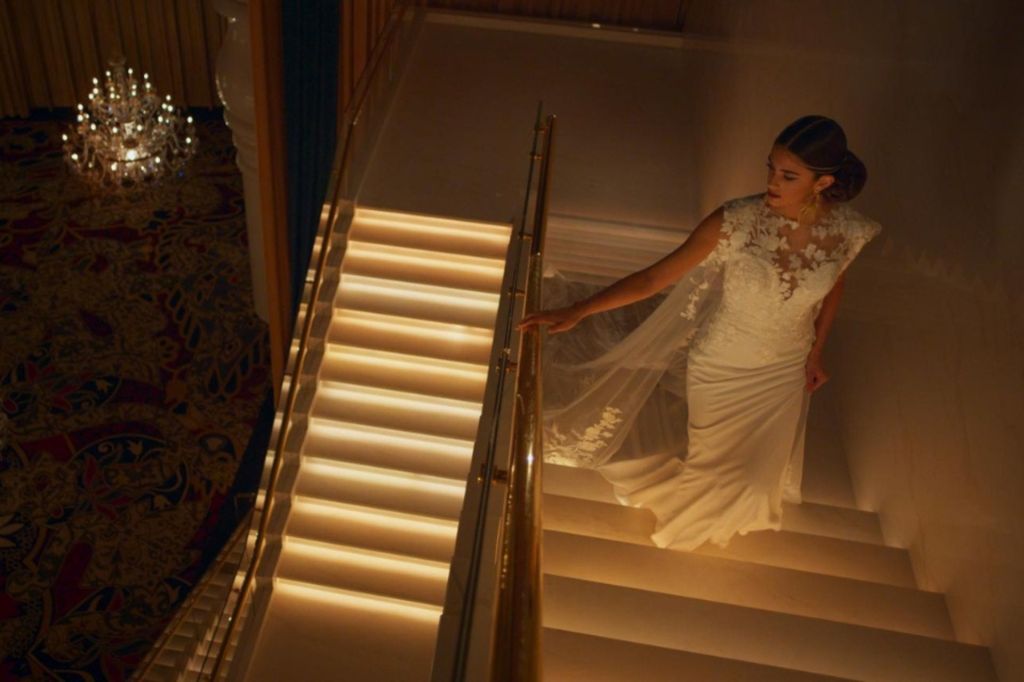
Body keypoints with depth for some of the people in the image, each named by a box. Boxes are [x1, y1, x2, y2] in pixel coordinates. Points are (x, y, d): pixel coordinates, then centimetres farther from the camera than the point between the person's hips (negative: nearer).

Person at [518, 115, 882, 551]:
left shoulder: (849, 231, -21)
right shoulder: (735, 221, -31)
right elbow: (655, 277, -27)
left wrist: (816, 352, 9)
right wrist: (577, 310, -32)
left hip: (786, 373, 3)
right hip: (720, 368, -3)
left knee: (760, 462, 28)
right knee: (713, 455, 22)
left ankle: (730, 510, 65)